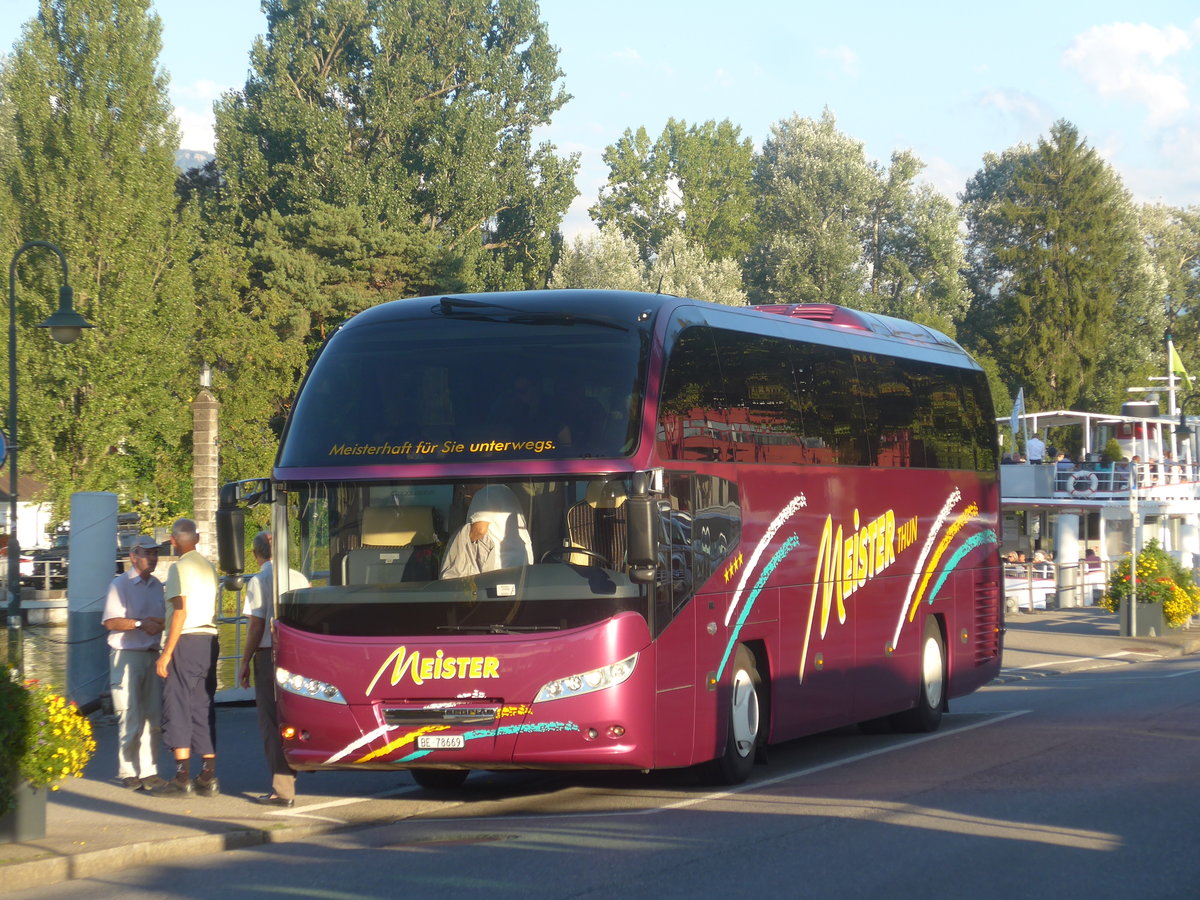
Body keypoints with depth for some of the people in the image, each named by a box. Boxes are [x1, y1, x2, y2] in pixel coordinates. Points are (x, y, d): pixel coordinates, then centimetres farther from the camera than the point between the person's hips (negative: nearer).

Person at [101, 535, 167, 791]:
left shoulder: (157, 586, 16)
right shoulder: (120, 585, -4)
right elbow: (110, 621, -12)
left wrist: (159, 624, 0)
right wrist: (140, 623, -20)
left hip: (152, 654, 6)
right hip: (127, 656, -6)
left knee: (153, 717, 4)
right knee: (130, 718, -6)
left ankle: (148, 772, 9)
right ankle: (128, 772, 2)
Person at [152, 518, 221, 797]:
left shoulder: (180, 568, -9)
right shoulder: (209, 567, 15)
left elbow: (180, 611, -15)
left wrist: (166, 653, -15)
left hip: (186, 641, -7)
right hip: (209, 641, 7)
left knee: (177, 708, -4)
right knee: (204, 709, 10)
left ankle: (182, 777, -9)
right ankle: (209, 777, 7)